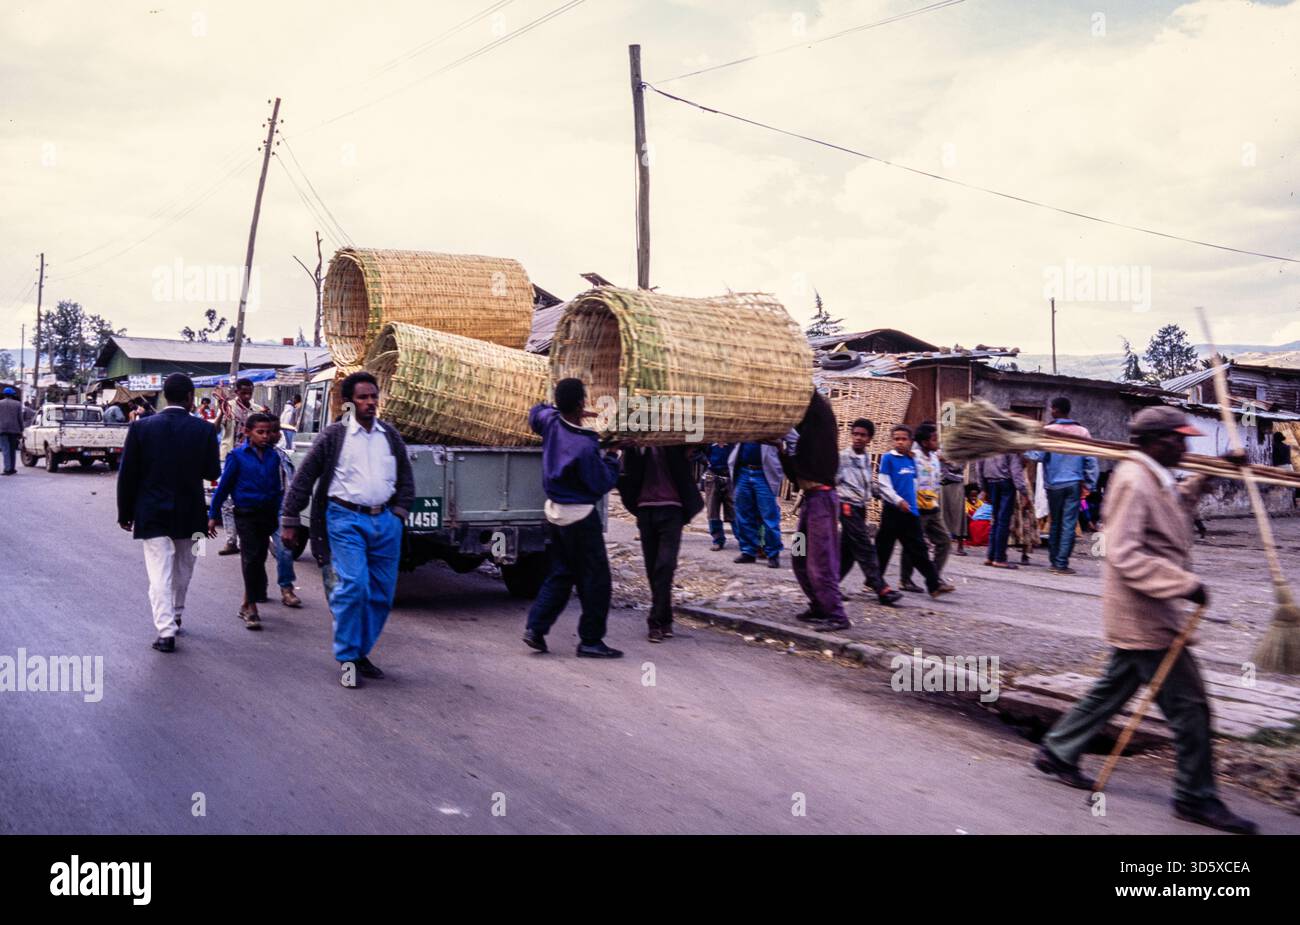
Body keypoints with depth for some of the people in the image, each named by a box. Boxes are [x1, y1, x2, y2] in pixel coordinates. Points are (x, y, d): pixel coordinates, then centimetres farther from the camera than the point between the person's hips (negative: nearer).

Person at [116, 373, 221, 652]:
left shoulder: (141, 427, -6)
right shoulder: (204, 430, -8)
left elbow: (127, 474, -4)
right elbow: (212, 472, -3)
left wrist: (125, 513, 5)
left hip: (153, 514, -1)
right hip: (189, 514, 1)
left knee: (160, 573, -1)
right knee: (182, 570, 20)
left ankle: (166, 629, -9)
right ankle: (175, 616, 35)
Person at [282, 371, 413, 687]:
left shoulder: (390, 436, 12)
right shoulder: (333, 436, -1)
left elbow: (406, 479, 20)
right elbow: (304, 478, 1)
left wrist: (399, 513, 6)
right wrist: (289, 521, -1)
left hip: (385, 521, 5)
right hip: (346, 520, -5)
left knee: (382, 593, 7)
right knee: (354, 586, -16)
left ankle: (361, 652, 22)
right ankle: (347, 658, -3)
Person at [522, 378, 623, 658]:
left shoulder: (550, 423, -3)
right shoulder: (585, 446, -24)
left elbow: (536, 411, 22)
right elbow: (603, 484, -15)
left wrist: (569, 413, 15)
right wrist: (611, 456, -1)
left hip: (555, 511, 8)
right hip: (580, 516, -8)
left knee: (560, 574, 17)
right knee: (595, 579, 2)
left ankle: (535, 628, 11)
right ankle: (590, 640, 6)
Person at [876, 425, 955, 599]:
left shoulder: (912, 460, 11)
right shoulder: (888, 458, -6)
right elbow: (883, 484, -11)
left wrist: (912, 502, 15)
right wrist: (898, 501, -19)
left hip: (911, 511, 5)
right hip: (892, 510, -5)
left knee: (918, 549, 4)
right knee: (883, 547, 4)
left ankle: (934, 584, 1)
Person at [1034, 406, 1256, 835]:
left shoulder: (1154, 479, 13)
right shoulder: (1133, 481, -19)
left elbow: (1176, 506, 37)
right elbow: (1124, 555, -26)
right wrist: (1185, 583, -26)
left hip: (1143, 615, 10)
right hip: (1144, 617, -10)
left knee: (1114, 687, 17)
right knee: (1188, 703, -3)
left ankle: (1057, 752, 27)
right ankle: (1196, 797, 9)